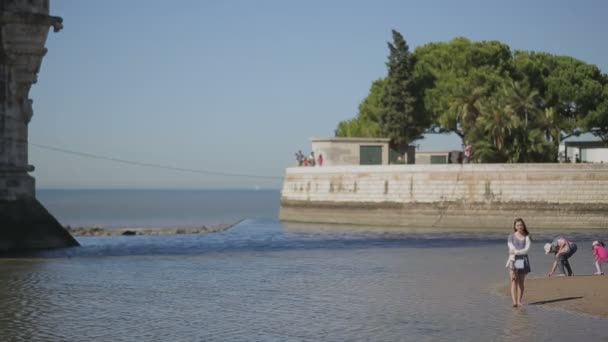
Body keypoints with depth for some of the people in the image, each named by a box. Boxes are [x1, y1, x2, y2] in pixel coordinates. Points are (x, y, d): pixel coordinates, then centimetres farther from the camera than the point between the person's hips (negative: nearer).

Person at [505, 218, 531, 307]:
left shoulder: (526, 237, 4)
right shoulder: (511, 236, 4)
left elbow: (527, 249, -8)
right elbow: (511, 249, -4)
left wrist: (516, 251, -17)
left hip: (524, 260, 2)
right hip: (514, 260, -2)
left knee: (521, 282, 4)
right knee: (514, 281, -12)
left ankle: (519, 301, 10)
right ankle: (514, 302, -21)